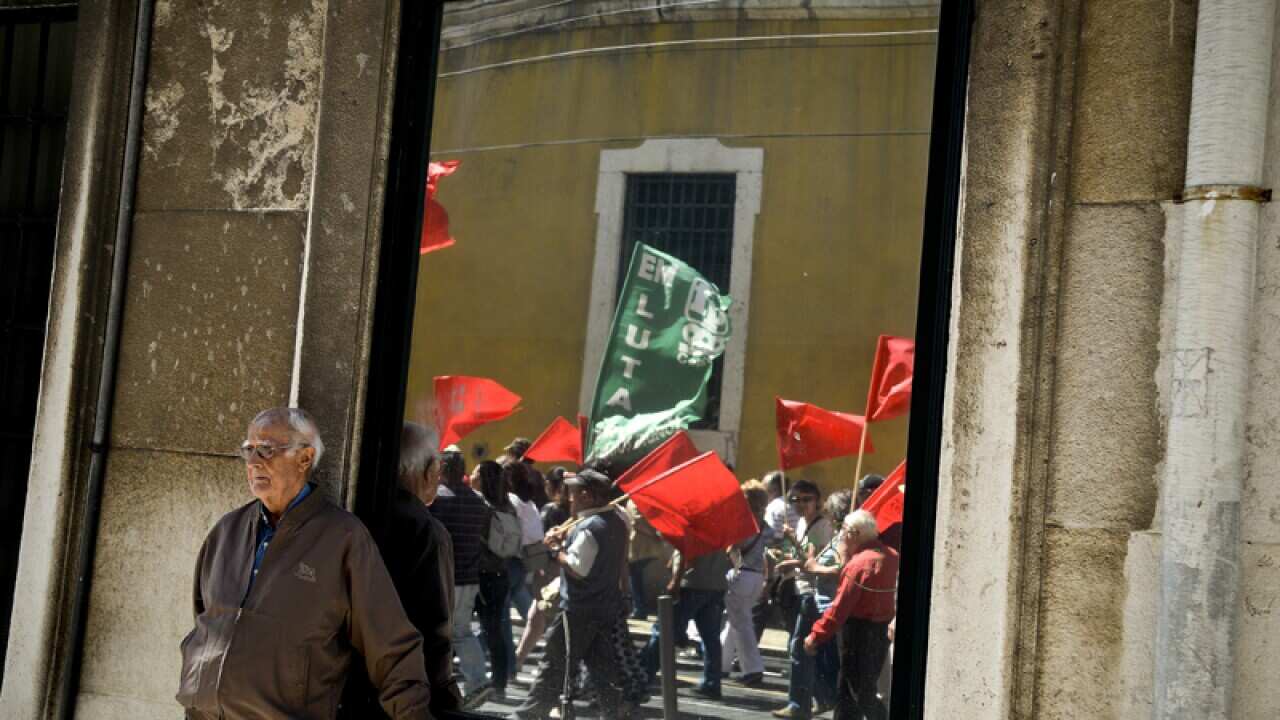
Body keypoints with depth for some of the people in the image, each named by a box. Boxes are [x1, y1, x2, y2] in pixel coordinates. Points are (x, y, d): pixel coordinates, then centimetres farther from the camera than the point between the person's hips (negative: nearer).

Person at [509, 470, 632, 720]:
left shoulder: (588, 528, -20)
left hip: (579, 610, -9)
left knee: (554, 664, 1)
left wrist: (556, 549, -11)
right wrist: (568, 540, 5)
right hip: (607, 606, 9)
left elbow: (578, 568, -25)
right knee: (601, 664, 12)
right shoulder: (616, 522, 10)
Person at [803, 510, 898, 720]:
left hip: (858, 633, -9)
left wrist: (816, 635, -15)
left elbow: (840, 607, -21)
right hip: (881, 630, 9)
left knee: (862, 693, -2)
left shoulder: (859, 563, -20)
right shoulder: (888, 556, 6)